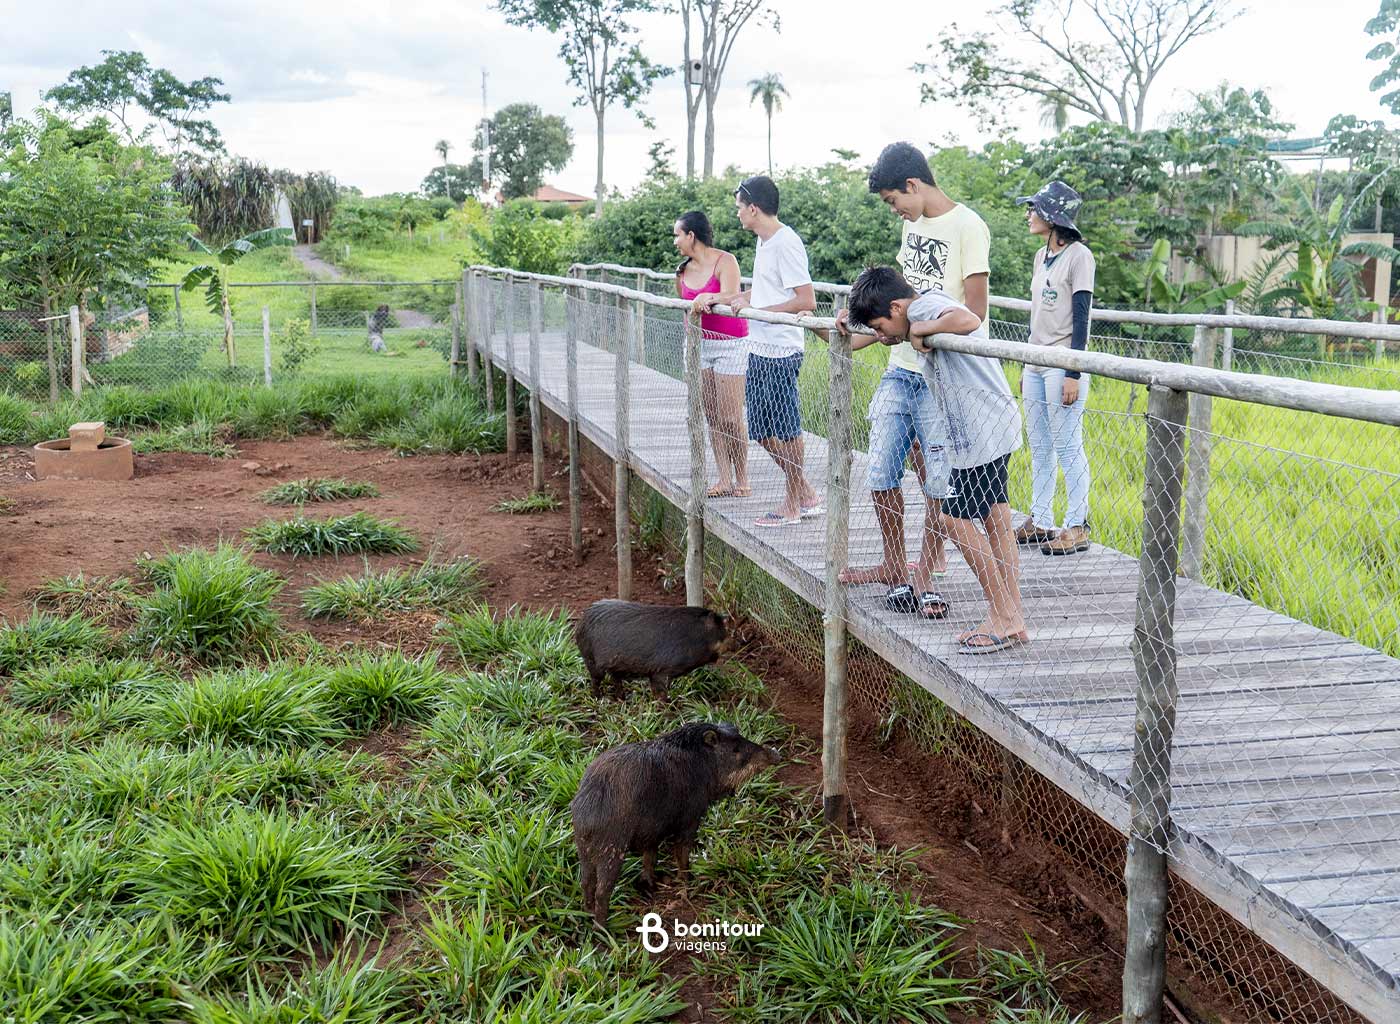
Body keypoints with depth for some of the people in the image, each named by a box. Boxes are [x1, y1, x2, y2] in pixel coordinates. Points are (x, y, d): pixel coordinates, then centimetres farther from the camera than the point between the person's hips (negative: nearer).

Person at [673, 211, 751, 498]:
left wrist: (707, 298, -40)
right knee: (712, 418, 5)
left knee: (730, 419, -7)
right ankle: (725, 480, 9)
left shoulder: (725, 261, -10)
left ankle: (742, 480, 5)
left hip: (730, 344, -7)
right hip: (699, 345, 7)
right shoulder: (685, 269, 9)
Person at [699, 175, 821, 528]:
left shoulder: (786, 243, -15)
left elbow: (807, 301, -20)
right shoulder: (763, 242, 14)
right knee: (763, 430, 13)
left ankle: (793, 504, 13)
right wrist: (718, 298, 18)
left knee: (785, 431, 0)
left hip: (781, 353, -10)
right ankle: (806, 495, 24)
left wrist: (754, 310, -18)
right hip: (759, 350, 10)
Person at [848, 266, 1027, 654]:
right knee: (995, 518, 13)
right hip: (994, 426, 11)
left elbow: (968, 321, -36)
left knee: (956, 519, -4)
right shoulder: (929, 308, 14)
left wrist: (920, 330, -23)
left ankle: (1004, 618, 1)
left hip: (980, 431, -11)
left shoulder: (924, 306, -16)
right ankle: (1012, 618, 18)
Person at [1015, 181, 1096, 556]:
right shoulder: (1042, 256, 14)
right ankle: (1040, 521, 20)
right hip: (1036, 364, 8)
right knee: (1039, 447, 12)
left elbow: (1080, 318, -14)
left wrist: (1073, 374, -18)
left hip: (1062, 366, -8)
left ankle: (1077, 528, 2)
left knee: (1067, 447, -5)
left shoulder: (1078, 255, -11)